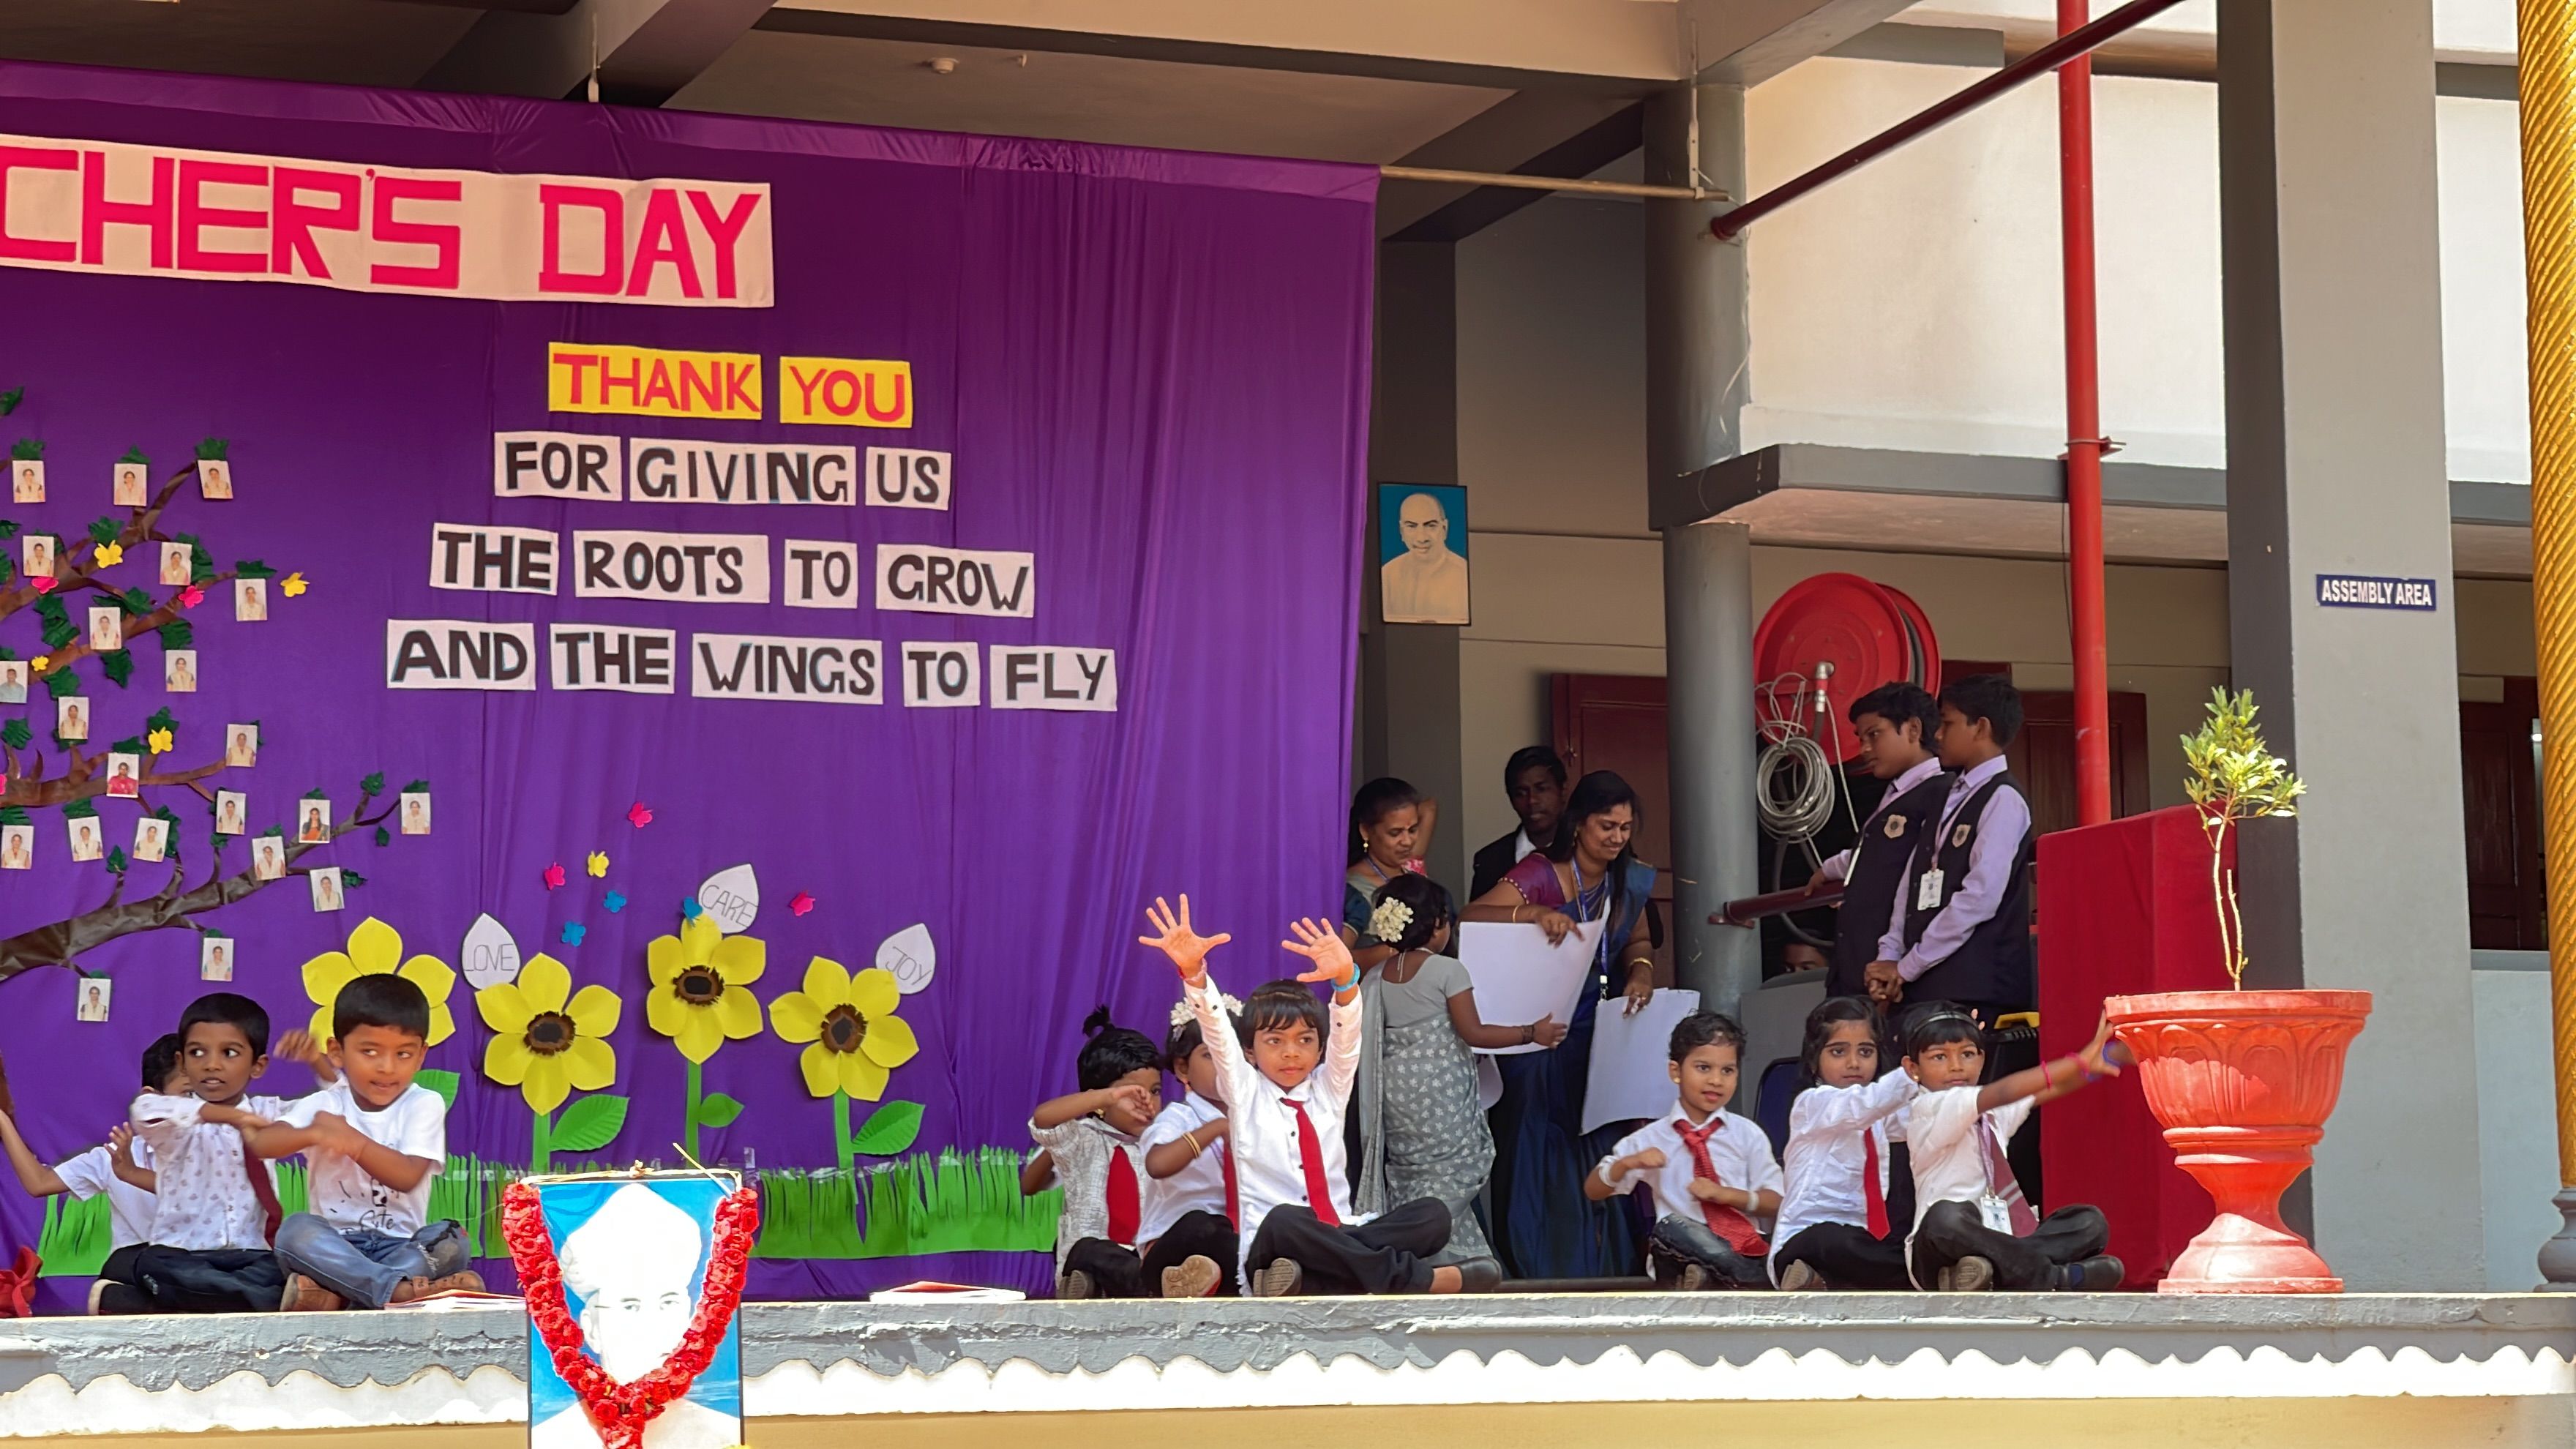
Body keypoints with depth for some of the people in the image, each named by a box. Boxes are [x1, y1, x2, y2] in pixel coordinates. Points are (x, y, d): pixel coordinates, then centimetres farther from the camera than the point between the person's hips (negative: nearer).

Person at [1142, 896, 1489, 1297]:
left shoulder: (1329, 1090, 15)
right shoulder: (1245, 1093, 10)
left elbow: (1347, 1033, -3)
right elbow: (1216, 1031, -7)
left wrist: (1345, 978, -26)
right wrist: (1192, 971, -26)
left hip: (1339, 1241, 4)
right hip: (1268, 1250, -4)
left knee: (1432, 1215, -19)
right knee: (1284, 1221, -38)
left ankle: (1306, 1281, -35)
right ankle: (1415, 1278, -33)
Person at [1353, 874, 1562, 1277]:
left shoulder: (1376, 979, 7)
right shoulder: (1447, 971, -11)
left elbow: (1369, 1040, 11)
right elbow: (1472, 1033, -10)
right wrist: (1532, 1033, -1)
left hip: (1396, 1090, 7)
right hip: (1440, 1087, -7)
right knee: (1453, 1172, -1)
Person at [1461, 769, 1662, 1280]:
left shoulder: (1631, 881, 5)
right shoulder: (1541, 874, -14)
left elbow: (1638, 940, 18)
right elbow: (1472, 917, -24)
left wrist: (1641, 970, -5)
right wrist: (1536, 914, -39)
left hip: (1597, 1034, 5)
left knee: (1597, 1144, 5)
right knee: (1543, 1147, -2)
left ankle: (1601, 1264, 13)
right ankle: (1538, 1266, 7)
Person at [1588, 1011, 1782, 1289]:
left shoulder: (1748, 1135, 8)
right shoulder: (1652, 1139, 8)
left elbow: (1776, 1203, 5)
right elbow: (1593, 1191, 11)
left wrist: (1726, 1194, -12)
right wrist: (1627, 1164, -11)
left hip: (1744, 1249, 0)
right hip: (1680, 1256, 1)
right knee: (1670, 1227, -35)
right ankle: (1760, 1285, -32)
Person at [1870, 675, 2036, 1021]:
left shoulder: (2003, 798, -6)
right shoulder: (1950, 797, 19)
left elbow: (1980, 896, -15)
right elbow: (1913, 883, 16)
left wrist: (1907, 967, -11)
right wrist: (1890, 957, 4)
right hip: (1926, 985, 7)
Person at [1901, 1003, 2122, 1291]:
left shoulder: (1992, 1113, 18)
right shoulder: (1928, 1110, -7)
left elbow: (2053, 1089, 7)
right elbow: (2002, 1092, -21)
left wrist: (2095, 1061, -10)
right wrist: (2079, 1062, -24)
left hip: (1995, 1242, 8)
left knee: (2090, 1221, -4)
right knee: (1946, 1217, -38)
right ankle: (2051, 1277, -28)